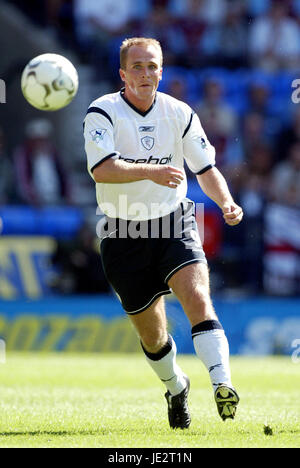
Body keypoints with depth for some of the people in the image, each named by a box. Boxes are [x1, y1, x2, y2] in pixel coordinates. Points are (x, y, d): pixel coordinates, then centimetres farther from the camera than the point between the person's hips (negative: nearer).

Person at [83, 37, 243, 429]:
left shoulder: (179, 114, 2)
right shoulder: (102, 113, -10)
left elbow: (206, 168, 8)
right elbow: (102, 169, -25)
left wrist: (226, 202, -11)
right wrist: (150, 171, -39)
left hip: (174, 224, 1)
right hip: (124, 234, -1)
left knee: (197, 297, -26)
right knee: (151, 334, 8)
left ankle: (223, 385, -36)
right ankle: (176, 388, 37)